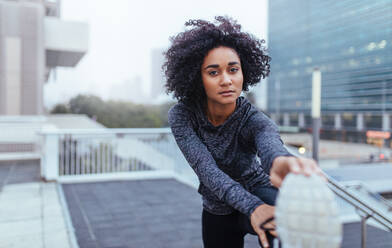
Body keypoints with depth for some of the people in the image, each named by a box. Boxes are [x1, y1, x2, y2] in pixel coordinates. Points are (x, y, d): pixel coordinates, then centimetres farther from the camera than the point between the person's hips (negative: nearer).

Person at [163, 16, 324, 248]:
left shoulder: (254, 120, -25)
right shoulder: (181, 115, -20)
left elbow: (270, 144, -49)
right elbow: (206, 168, -31)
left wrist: (280, 161, -75)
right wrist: (251, 207, -48)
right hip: (216, 211, 3)